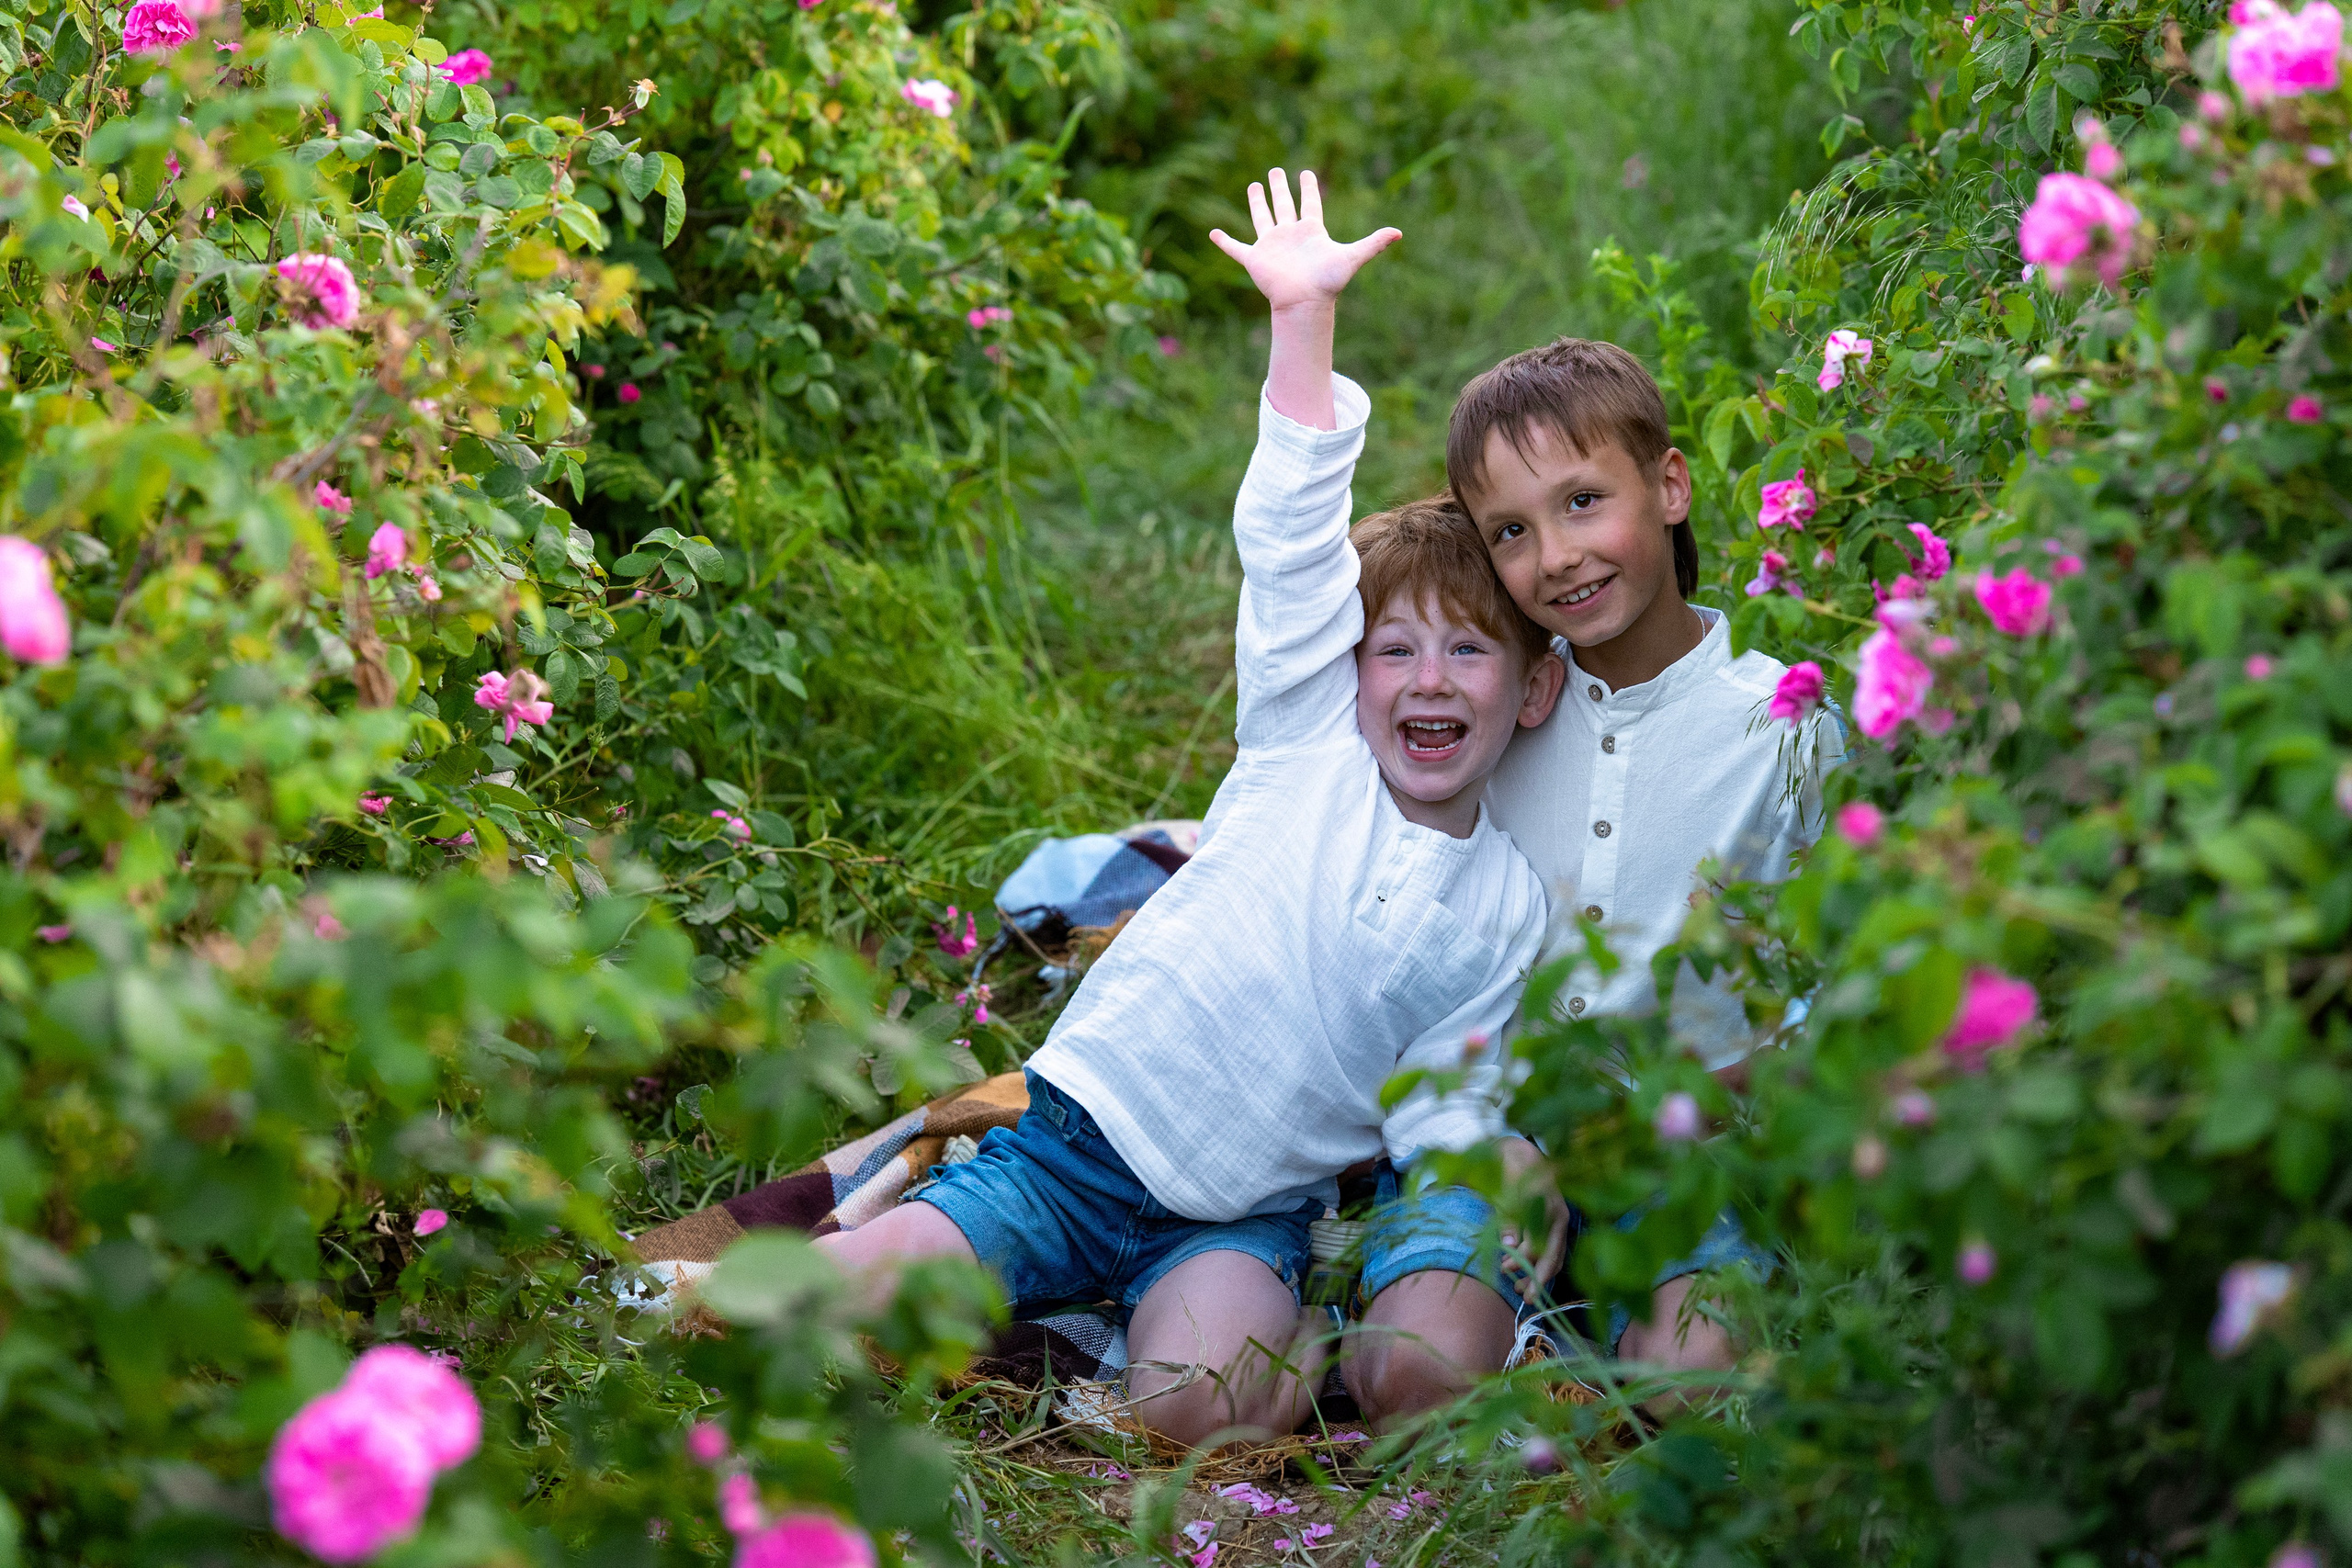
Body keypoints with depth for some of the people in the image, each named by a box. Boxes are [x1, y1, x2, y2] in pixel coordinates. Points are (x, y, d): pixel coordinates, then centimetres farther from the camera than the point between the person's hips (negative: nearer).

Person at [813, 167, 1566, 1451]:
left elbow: (1442, 1121, 1)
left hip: (1237, 1218, 1)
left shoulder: (1508, 916, 3)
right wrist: (1304, 320, -17)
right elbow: (1290, 537, -9)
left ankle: (1288, 1333, -2)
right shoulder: (1308, 742, 0)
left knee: (1200, 1406, -31)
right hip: (1069, 1147, 0)